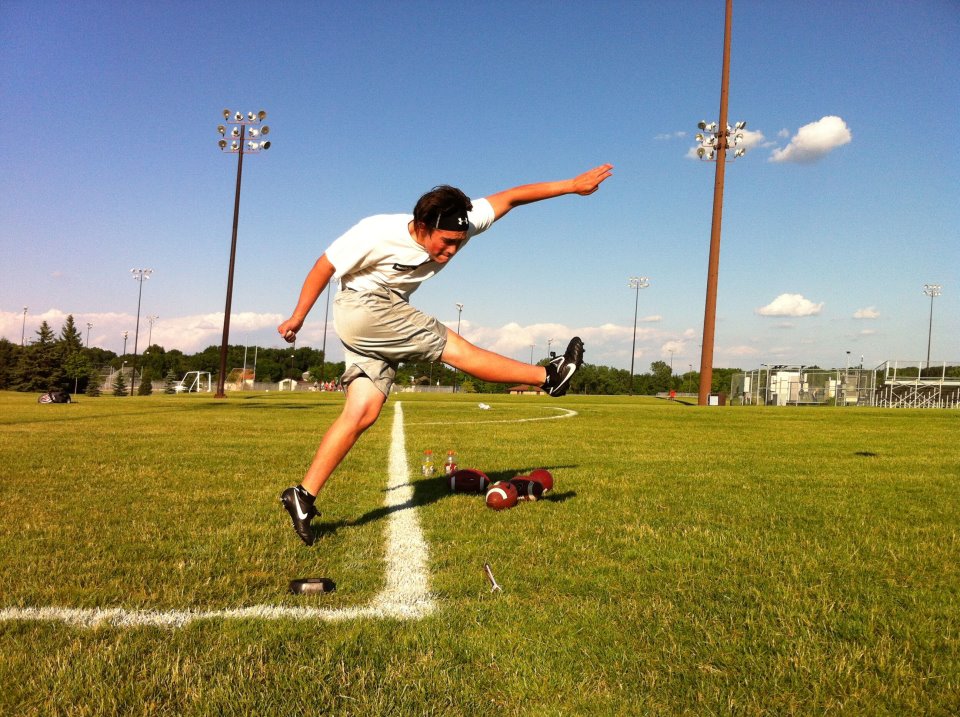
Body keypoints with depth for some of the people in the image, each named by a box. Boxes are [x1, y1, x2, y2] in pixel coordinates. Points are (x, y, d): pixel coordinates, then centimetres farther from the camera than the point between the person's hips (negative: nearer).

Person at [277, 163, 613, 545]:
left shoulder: (459, 225, -8)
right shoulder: (377, 233, -22)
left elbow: (509, 198, -5)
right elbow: (325, 266, -12)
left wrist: (571, 185, -6)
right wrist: (297, 317, -6)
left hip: (385, 320, 7)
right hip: (360, 308, -7)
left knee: (362, 413, -3)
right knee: (458, 349, -10)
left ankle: (303, 496, 0)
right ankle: (549, 376, 1)